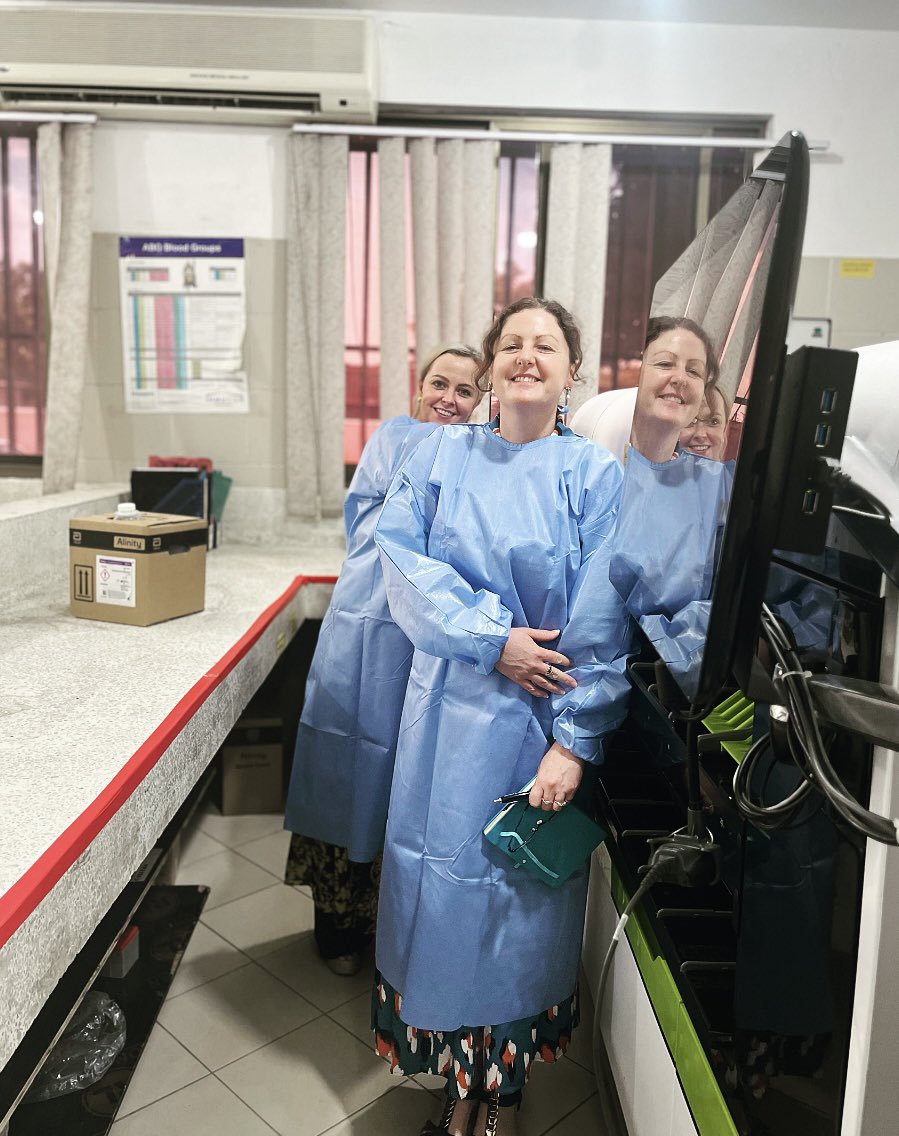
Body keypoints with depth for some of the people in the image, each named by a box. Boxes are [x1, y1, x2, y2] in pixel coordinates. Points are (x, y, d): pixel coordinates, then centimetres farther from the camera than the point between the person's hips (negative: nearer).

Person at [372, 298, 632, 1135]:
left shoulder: (594, 474, -4)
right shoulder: (441, 455, 3)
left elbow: (599, 621, -9)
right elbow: (401, 557, -7)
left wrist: (575, 743, -13)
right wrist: (492, 637, -17)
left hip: (538, 722, -2)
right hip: (450, 711, 2)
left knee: (521, 898, 10)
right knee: (444, 885, 12)